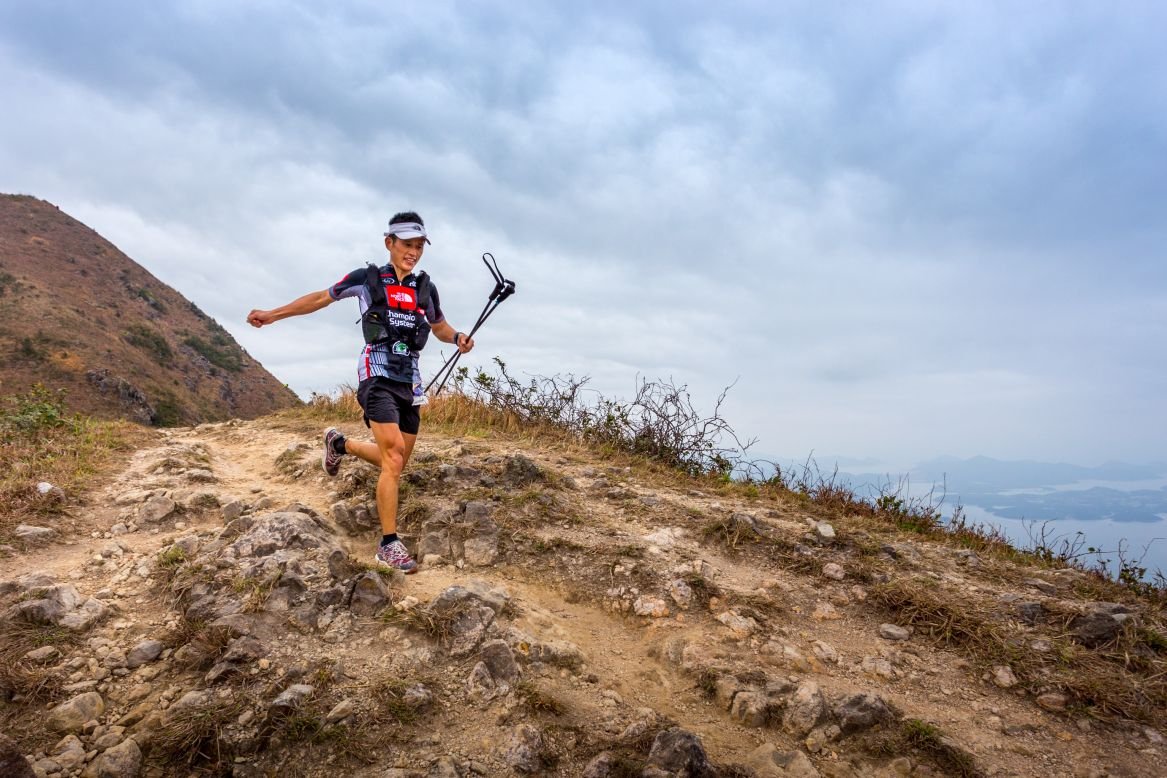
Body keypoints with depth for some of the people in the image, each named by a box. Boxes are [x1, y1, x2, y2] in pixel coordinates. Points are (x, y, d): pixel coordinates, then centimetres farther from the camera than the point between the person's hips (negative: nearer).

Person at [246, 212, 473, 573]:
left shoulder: (425, 288, 10)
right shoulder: (367, 278, 0)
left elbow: (440, 327, 23)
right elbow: (320, 298, 10)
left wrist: (458, 338, 0)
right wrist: (272, 315, 9)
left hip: (409, 381, 5)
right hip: (377, 376, -5)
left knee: (395, 463, 13)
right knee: (393, 461, -17)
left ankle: (339, 443, 39)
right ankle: (388, 546, -9)